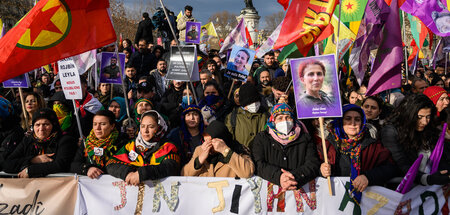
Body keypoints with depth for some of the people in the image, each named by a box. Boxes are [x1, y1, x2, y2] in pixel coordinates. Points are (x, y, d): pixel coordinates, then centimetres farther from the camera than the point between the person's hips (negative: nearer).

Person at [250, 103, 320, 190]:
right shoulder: (261, 138, 9)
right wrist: (278, 176, -23)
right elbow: (258, 164, -5)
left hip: (299, 189, 1)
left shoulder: (305, 138, 13)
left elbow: (313, 164, 0)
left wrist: (296, 177, -19)